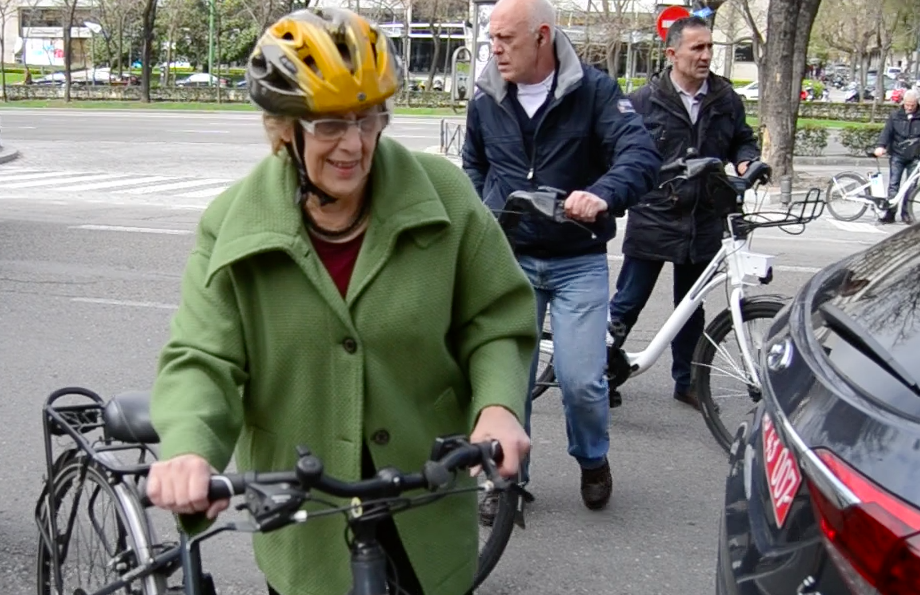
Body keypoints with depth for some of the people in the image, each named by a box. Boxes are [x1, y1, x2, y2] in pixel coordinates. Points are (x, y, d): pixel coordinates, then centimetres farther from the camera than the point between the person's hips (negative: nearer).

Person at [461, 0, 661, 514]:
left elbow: (641, 154, -22)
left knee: (582, 380, -8)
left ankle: (593, 460, 24)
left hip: (578, 263, -3)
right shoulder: (487, 100, 3)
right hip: (510, 259, 3)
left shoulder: (594, 90, -9)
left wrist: (603, 195, -41)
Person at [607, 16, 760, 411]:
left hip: (703, 223, 4)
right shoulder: (644, 101, -6)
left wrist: (746, 160, -2)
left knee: (691, 308, 15)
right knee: (628, 303, 2)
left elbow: (743, 139, 18)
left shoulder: (726, 99, 5)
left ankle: (685, 381, 29)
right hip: (652, 220, -4)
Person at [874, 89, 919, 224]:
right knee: (893, 184, -3)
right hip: (897, 155, 0)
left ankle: (906, 212, 14)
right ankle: (890, 213, 0)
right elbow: (887, 131, -1)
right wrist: (881, 146, -18)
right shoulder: (895, 115, 4)